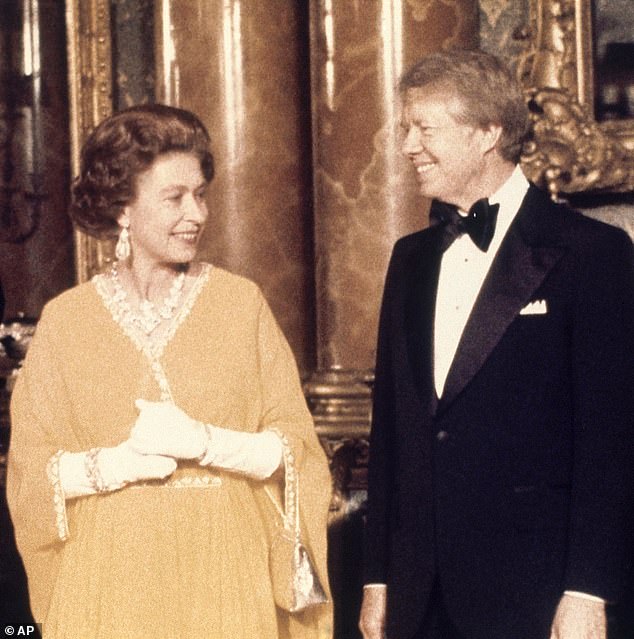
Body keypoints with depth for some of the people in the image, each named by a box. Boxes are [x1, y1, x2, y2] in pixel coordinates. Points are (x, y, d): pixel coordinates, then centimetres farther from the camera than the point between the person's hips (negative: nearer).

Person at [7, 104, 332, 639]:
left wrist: (206, 443, -16)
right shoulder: (66, 320, 0)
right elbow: (30, 467, 1)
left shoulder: (241, 302, 0)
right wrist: (111, 465, -15)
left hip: (224, 571, 0)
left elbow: (296, 448, -1)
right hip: (113, 576, 0)